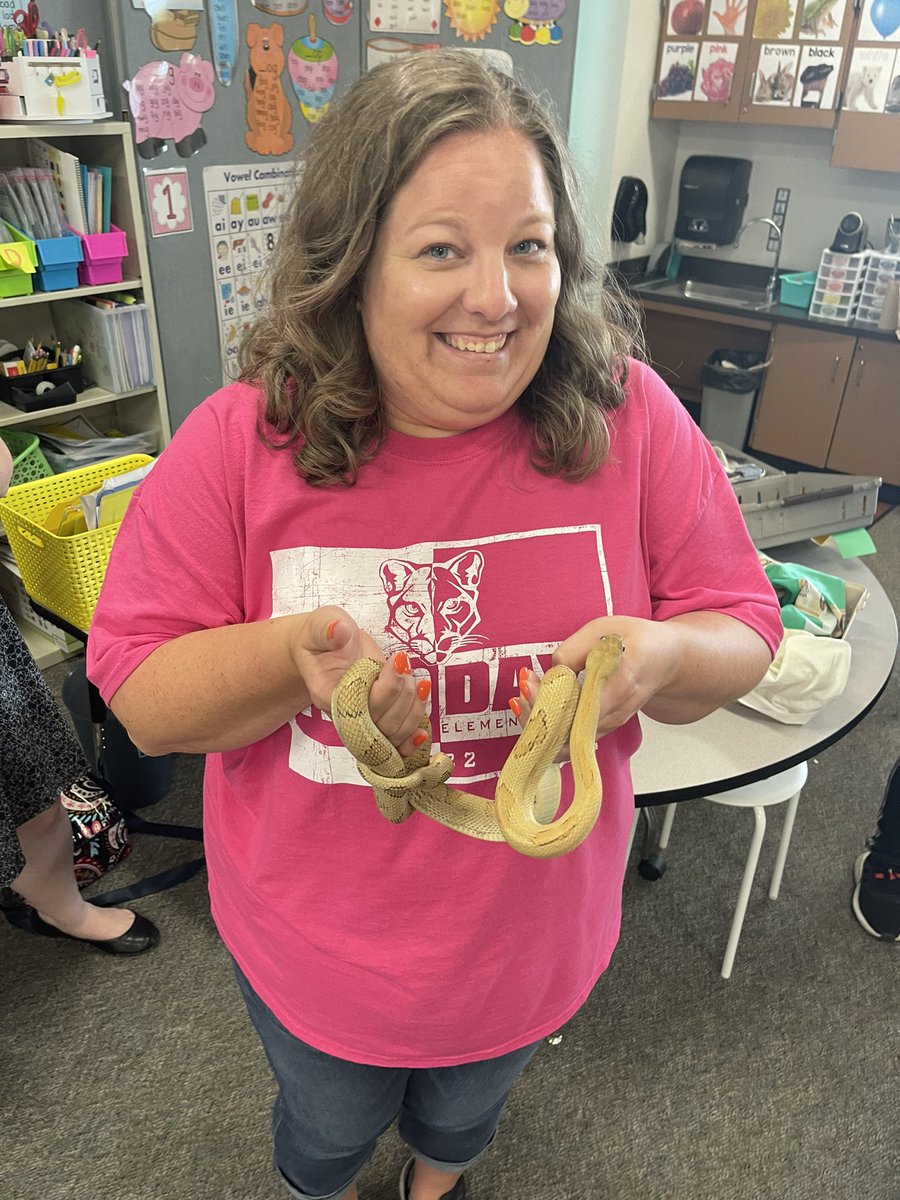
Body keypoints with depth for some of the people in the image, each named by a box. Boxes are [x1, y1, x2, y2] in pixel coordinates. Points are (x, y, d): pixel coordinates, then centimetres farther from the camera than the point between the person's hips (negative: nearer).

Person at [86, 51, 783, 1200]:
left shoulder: (631, 418, -17)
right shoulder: (243, 440, -20)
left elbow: (744, 633, -9)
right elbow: (141, 695, -16)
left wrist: (659, 656, -31)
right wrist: (295, 655, -35)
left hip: (529, 940, 2)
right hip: (313, 949, 0)